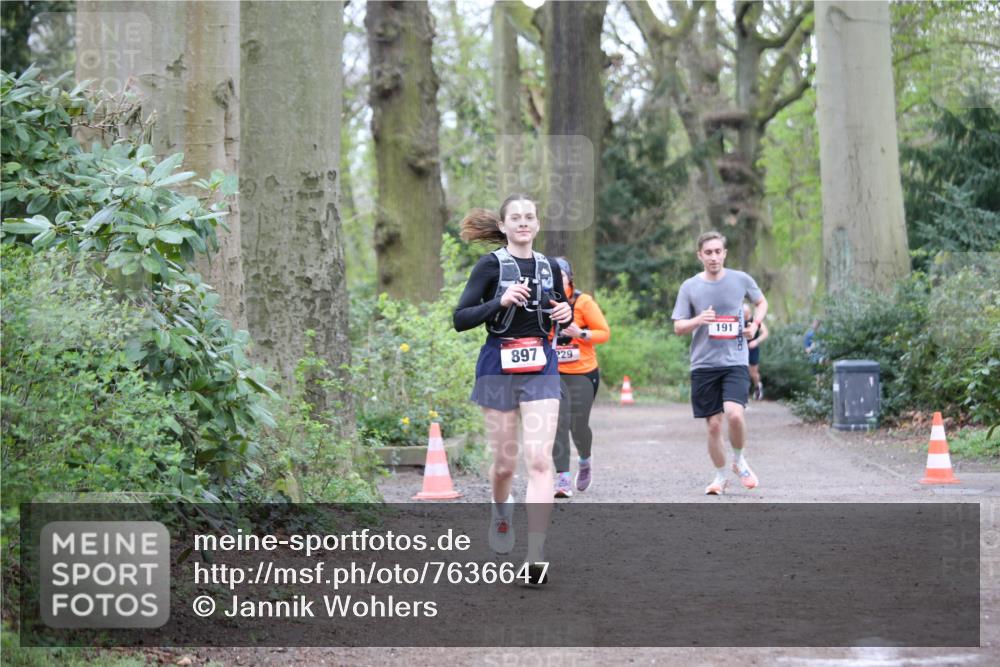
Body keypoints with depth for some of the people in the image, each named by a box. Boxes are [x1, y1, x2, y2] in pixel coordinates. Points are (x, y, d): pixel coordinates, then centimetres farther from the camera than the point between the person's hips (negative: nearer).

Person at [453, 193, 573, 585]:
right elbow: (460, 320, -10)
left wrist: (565, 315, 0)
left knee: (539, 460, -12)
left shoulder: (549, 267, 9)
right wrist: (501, 302, -23)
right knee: (505, 463, 6)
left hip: (541, 368, 2)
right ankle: (500, 509, 43)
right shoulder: (490, 266, -4)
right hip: (498, 367, -2)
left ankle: (535, 557, -16)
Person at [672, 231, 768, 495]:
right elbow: (678, 328, 5)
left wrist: (755, 324, 3)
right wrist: (698, 320, -15)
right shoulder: (690, 287, 2)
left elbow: (761, 302, 21)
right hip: (703, 364, 1)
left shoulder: (741, 280, 2)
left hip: (735, 361, -1)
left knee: (734, 414, -21)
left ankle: (739, 460, 7)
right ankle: (721, 476, 22)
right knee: (714, 425, 3)